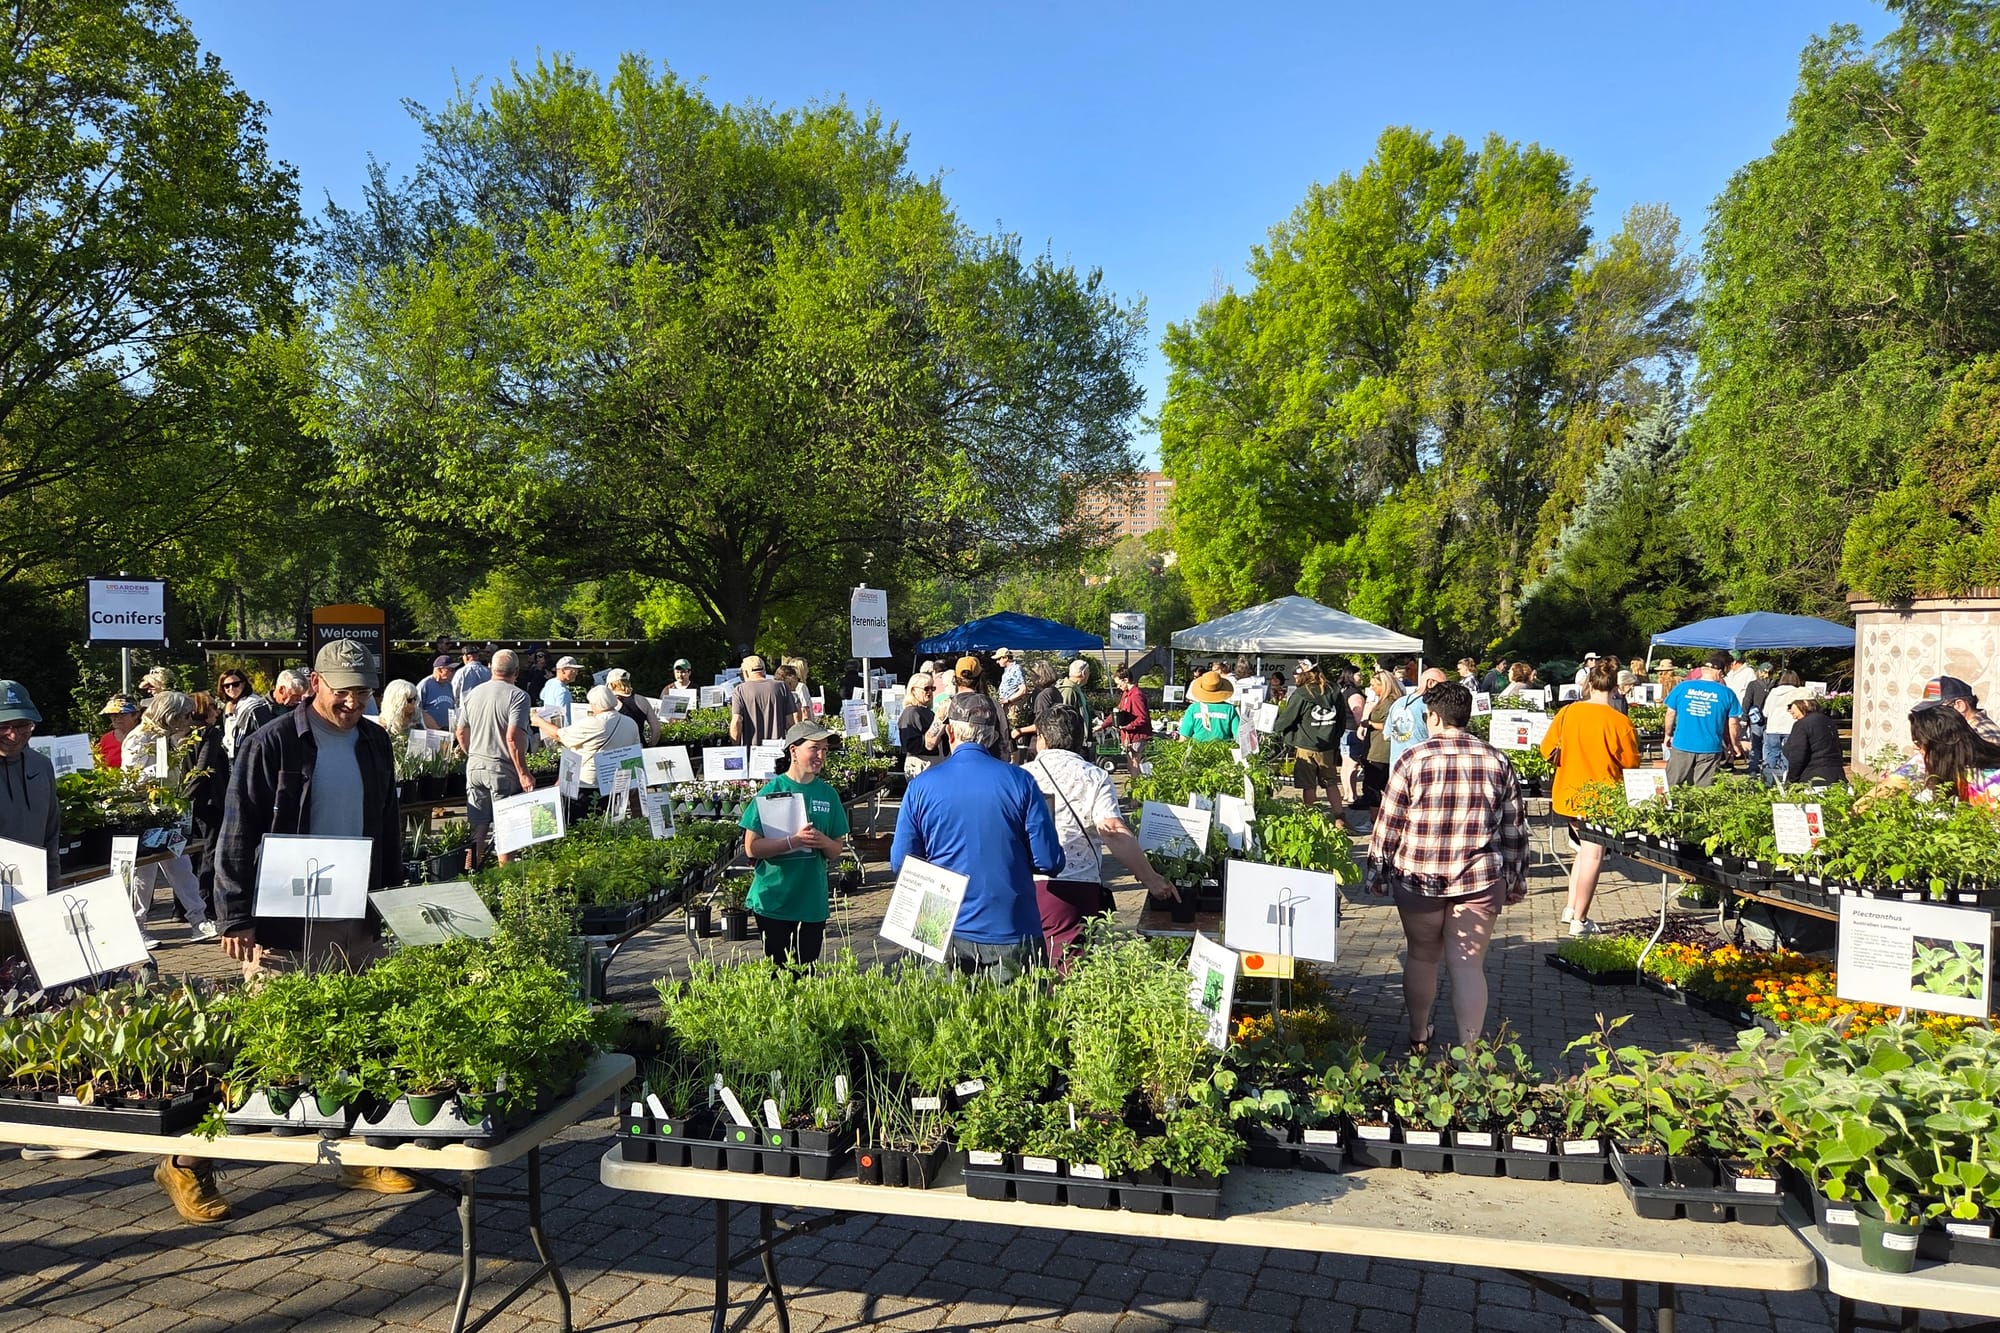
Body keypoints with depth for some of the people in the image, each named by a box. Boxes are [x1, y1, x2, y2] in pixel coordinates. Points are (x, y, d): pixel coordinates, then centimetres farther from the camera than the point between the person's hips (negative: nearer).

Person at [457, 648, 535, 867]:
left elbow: (461, 732, 14)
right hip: (503, 769, -6)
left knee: (476, 826, 12)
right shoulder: (517, 695, -13)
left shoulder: (474, 693, 7)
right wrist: (523, 773, -17)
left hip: (475, 766, 6)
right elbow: (513, 737, -21)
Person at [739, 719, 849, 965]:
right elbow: (751, 848, -12)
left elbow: (836, 852, 9)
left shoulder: (828, 794, 5)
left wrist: (824, 842, -13)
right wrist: (793, 841, -23)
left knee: (808, 971, 9)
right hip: (773, 898, -3)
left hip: (814, 900, 3)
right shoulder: (771, 791, -6)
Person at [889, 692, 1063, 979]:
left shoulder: (921, 786, -5)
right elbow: (1049, 862, -7)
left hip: (948, 934, 1)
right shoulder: (1020, 781, -8)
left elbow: (900, 865, 1)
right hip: (1012, 934, -1)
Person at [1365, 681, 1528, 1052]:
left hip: (1417, 878, -1)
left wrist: (1378, 873, 8)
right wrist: (1516, 881, 16)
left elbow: (1388, 825, -3)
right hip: (1479, 881, 1)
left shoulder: (1414, 759, -6)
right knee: (1469, 965, 4)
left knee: (1421, 956, 15)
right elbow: (1514, 829, 7)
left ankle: (1419, 1038, 30)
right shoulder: (1497, 761, 2)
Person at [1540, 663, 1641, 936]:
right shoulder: (1620, 722, -14)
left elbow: (1548, 749, 3)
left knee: (1586, 848, 21)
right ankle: (1579, 920, 7)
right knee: (1593, 855, 5)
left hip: (1568, 795, 5)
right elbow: (1631, 765, -6)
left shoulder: (1567, 712, -4)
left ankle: (1570, 908, 21)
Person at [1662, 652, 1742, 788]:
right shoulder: (1727, 693, -5)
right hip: (1710, 750, -1)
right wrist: (1733, 745, 15)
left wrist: (1668, 735, 20)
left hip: (1682, 746, 1)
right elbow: (1732, 723, 0)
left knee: (1671, 788, 10)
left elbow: (1670, 714, 5)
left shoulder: (1682, 687, -2)